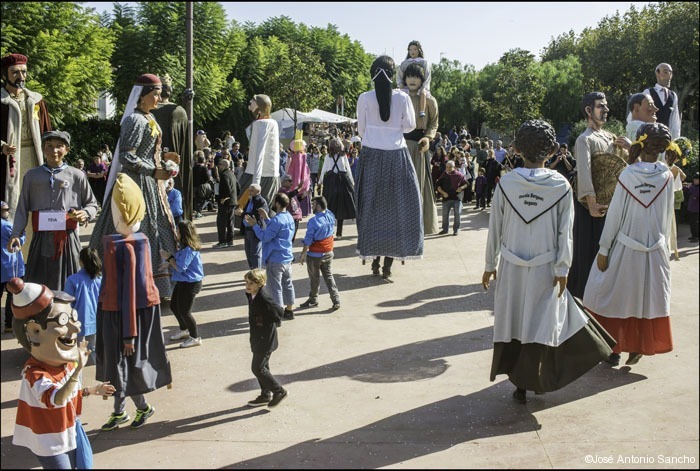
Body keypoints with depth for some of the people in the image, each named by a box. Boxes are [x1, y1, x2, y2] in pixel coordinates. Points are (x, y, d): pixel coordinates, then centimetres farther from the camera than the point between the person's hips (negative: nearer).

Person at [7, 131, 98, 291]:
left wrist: (85, 213, -10)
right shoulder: (32, 176, 10)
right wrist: (16, 233, -3)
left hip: (67, 238, -1)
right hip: (41, 239, 1)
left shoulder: (76, 176, 6)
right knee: (37, 285, 2)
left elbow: (92, 204, 12)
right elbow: (22, 208, 9)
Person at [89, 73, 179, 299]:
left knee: (158, 229, 14)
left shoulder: (148, 118, 13)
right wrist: (154, 171, -21)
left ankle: (157, 288, 23)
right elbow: (127, 157, -21)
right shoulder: (135, 120, -16)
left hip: (150, 183, 10)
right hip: (138, 183, -10)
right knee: (139, 233, -4)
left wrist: (163, 156, 10)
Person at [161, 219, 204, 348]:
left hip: (190, 284, -10)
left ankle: (195, 338, 16)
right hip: (182, 282, 10)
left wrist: (169, 257, -15)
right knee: (174, 306, 21)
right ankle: (184, 331, 41)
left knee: (184, 311, 0)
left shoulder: (189, 249, -26)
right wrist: (170, 256, 0)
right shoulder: (185, 246, 5)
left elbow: (180, 267, -26)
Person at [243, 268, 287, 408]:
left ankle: (279, 391, 13)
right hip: (257, 338, 9)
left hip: (265, 339, -9)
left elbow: (278, 310, -27)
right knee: (262, 367, 18)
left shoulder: (264, 299, -26)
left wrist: (275, 322, -11)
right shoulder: (251, 296, 3)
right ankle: (265, 395, 32)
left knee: (257, 368, -2)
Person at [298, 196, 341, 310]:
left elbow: (308, 240, -18)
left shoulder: (313, 221, -22)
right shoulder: (330, 216, -5)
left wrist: (303, 254, -8)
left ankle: (313, 300, 28)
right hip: (328, 253, 5)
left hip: (315, 255, -5)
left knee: (314, 278, 11)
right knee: (328, 275, 13)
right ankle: (336, 300, 7)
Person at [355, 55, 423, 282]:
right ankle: (388, 264, 6)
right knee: (396, 207, 7)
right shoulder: (402, 97, -5)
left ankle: (375, 259, 14)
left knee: (372, 206, 10)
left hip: (371, 156, 0)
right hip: (397, 156, 0)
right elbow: (410, 126, 5)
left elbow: (361, 130, 4)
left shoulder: (364, 98, -5)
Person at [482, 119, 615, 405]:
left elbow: (495, 228, -2)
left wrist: (490, 265, 7)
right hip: (546, 269, 0)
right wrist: (562, 269, 1)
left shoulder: (506, 183, -7)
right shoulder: (561, 185, -7)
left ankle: (520, 384, 16)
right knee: (541, 324, 11)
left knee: (514, 323, 9)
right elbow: (564, 232, -5)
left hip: (511, 266, 1)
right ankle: (535, 379, 15)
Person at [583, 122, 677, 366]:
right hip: (655, 248, 2)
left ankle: (615, 349, 16)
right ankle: (639, 346, 22)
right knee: (648, 299, 14)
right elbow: (667, 216, 1)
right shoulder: (667, 176, -6)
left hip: (625, 249, -2)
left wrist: (603, 249, -4)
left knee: (617, 298, 10)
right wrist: (665, 245, 13)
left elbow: (614, 215, -10)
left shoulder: (627, 175, -12)